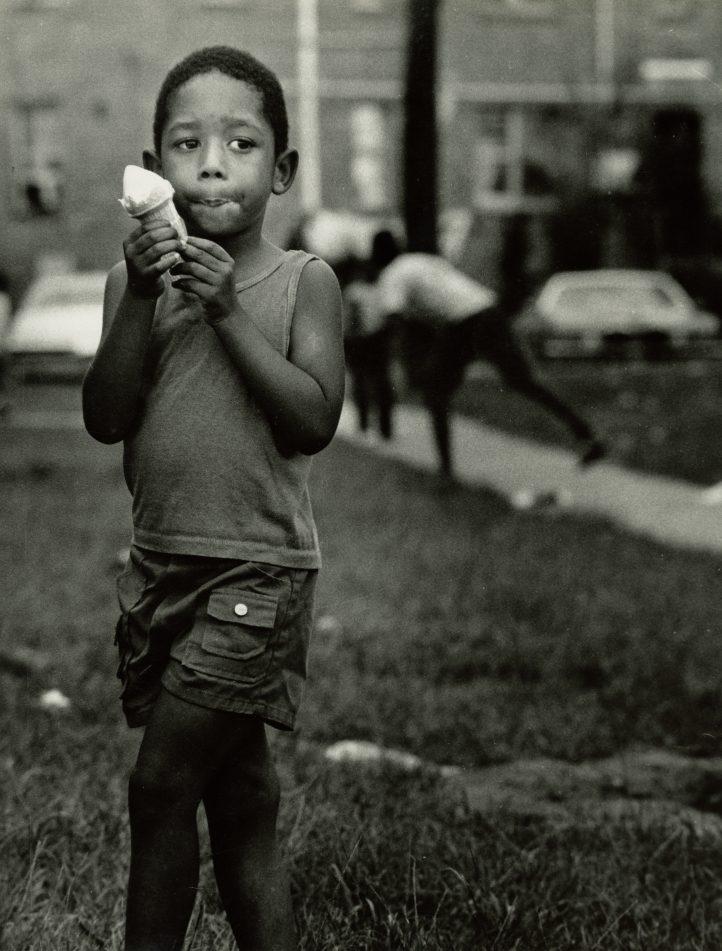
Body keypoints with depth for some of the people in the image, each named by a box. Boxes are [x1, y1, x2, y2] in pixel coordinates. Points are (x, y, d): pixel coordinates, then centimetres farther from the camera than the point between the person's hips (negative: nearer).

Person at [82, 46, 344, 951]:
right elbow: (105, 419, -4)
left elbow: (314, 420, -13)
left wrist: (227, 310, -18)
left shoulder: (302, 281, -4)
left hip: (256, 570, -4)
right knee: (237, 794, 13)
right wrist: (140, 299, -16)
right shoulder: (138, 275, 4)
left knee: (160, 782, -6)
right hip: (160, 565, 4)